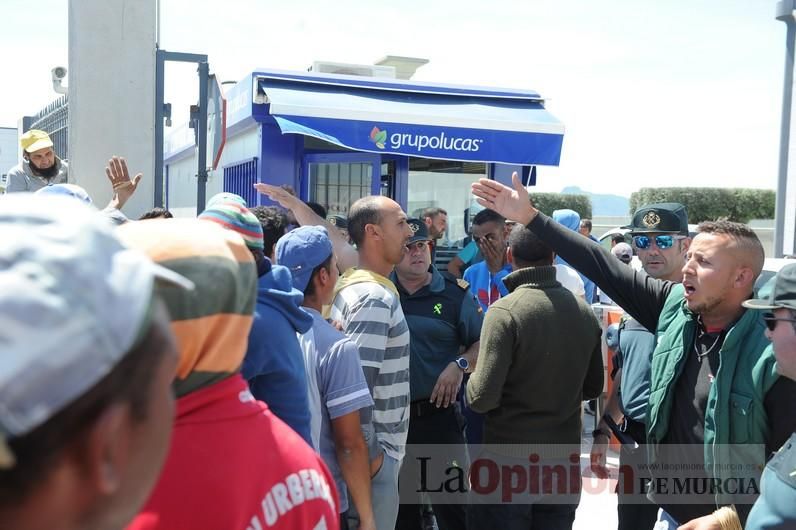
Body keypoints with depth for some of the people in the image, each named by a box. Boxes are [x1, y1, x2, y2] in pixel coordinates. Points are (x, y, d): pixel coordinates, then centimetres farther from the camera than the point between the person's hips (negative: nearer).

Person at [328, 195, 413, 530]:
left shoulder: (353, 283, 8)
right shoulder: (375, 297, -20)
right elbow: (358, 383, -26)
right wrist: (371, 453, -18)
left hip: (375, 446, 9)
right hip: (374, 453, -9)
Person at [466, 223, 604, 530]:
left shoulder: (505, 311, -18)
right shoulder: (584, 311, -1)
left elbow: (482, 397, -20)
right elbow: (593, 388, 9)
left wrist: (471, 382, 0)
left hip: (509, 458, -5)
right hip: (566, 456, 5)